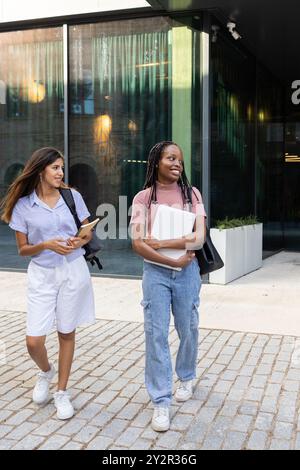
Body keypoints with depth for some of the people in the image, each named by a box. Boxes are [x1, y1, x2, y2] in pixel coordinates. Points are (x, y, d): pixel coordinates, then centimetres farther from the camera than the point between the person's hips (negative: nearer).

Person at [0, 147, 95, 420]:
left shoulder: (73, 197, 0)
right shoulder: (23, 205, -3)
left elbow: (88, 233, 9)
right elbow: (23, 249, 0)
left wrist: (79, 242, -13)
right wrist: (46, 245, -18)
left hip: (73, 272, 1)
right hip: (42, 275, 0)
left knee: (67, 333, 9)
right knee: (34, 341, -5)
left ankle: (62, 392, 26)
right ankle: (46, 372, 30)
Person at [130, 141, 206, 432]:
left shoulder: (191, 194, 0)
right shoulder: (143, 198, -3)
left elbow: (199, 239, -10)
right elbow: (138, 244, -10)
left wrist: (159, 243, -15)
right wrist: (175, 261, -14)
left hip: (188, 272, 1)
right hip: (156, 273, -1)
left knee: (188, 330, 14)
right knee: (156, 335, -2)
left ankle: (186, 378, 42)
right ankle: (161, 401, 10)